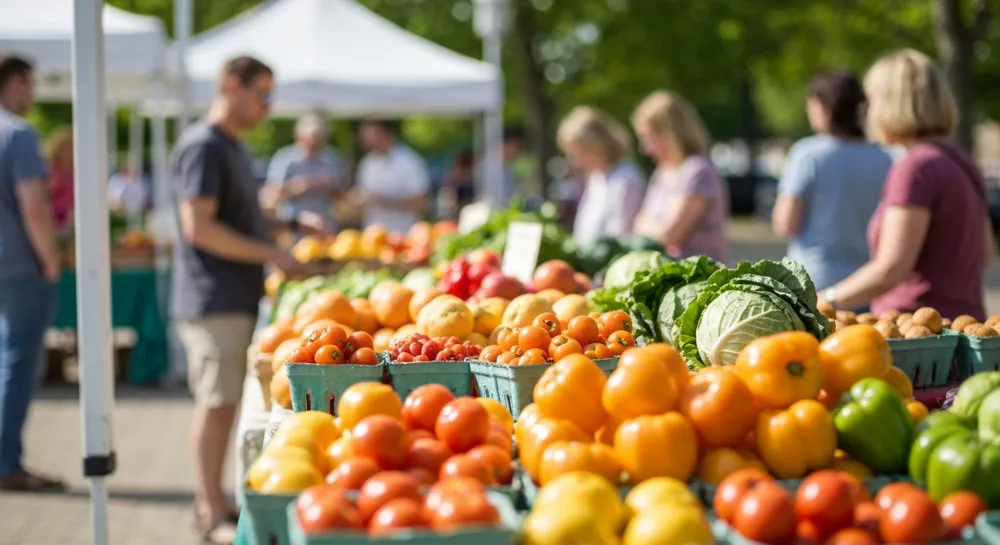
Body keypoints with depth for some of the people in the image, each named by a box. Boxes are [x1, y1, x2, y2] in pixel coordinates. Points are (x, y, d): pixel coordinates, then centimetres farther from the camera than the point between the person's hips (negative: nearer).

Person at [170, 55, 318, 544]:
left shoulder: (232, 147, 19)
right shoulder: (203, 147, -13)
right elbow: (199, 227, -19)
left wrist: (294, 223, 14)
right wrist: (270, 255, -16)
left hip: (238, 299, 10)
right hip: (214, 300, -10)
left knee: (222, 403, 13)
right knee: (217, 404, -6)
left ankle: (210, 502, 20)